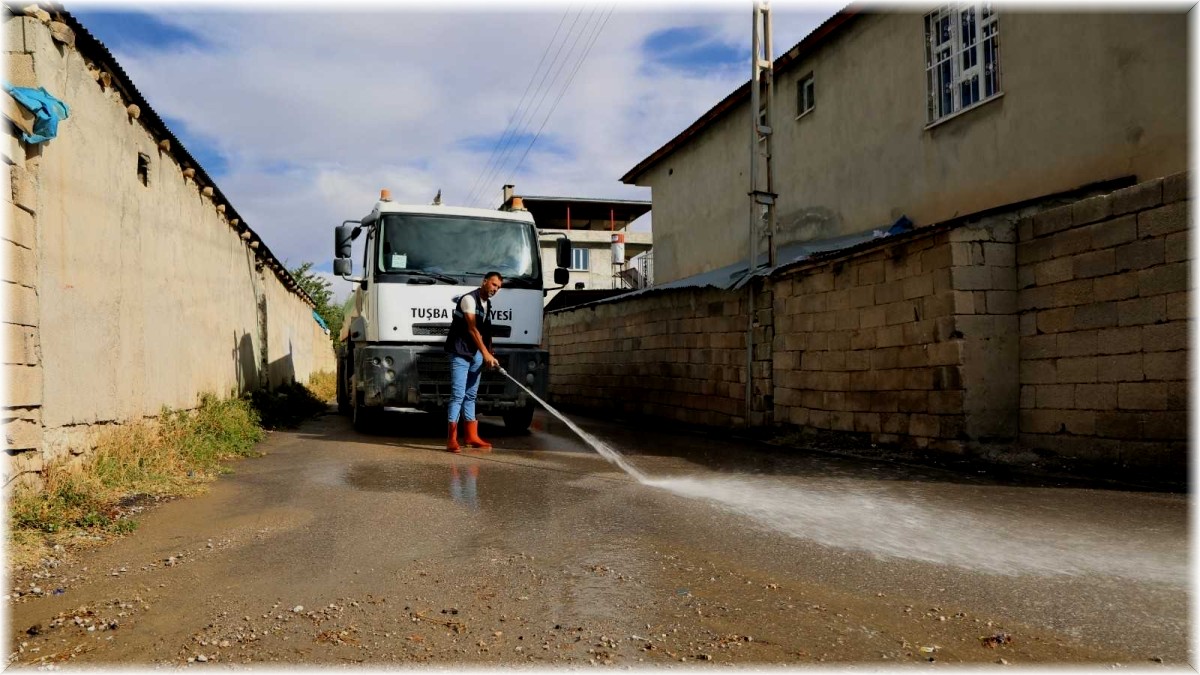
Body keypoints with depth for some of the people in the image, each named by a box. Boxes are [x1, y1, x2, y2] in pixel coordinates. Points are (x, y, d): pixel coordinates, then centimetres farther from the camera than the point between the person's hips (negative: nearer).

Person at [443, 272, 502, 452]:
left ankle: (471, 436, 18)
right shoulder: (469, 299, -11)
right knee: (458, 395, -10)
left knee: (471, 395, 12)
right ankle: (451, 439, -8)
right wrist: (486, 353, -22)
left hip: (476, 356, 8)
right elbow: (472, 329, -18)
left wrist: (489, 355, 6)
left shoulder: (487, 304, 15)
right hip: (460, 354, -8)